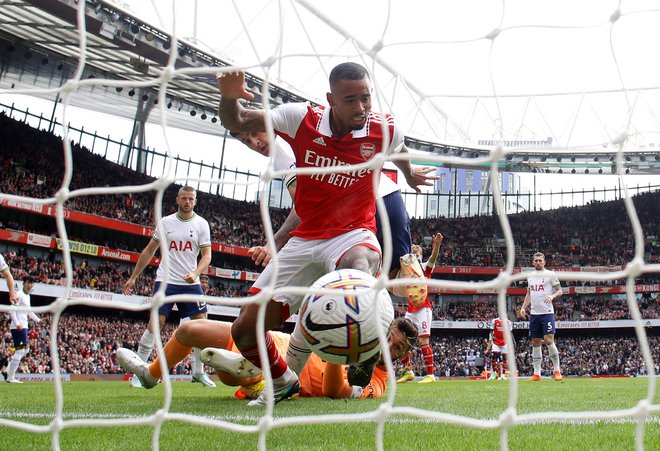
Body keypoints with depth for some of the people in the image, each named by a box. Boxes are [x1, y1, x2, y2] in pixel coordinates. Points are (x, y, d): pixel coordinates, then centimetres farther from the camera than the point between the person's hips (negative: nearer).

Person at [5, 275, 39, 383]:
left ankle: (8, 371, 19)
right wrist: (17, 323, -26)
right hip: (18, 327, -10)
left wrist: (37, 320, 25)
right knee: (20, 350, -11)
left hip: (24, 327, 10)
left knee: (25, 349, 14)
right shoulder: (19, 294, -10)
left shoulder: (27, 296, 19)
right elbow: (11, 310, -18)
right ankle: (10, 377, -8)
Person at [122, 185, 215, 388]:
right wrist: (133, 277, 11)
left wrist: (195, 273, -21)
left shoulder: (201, 224, 3)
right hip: (166, 281, -1)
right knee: (155, 323, -10)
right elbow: (149, 251, 12)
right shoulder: (166, 222, 5)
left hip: (191, 283, 1)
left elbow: (207, 255, -1)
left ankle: (198, 372, 11)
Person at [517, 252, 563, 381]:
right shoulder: (530, 276, 15)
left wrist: (552, 296, -21)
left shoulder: (550, 274, -1)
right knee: (535, 343, 6)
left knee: (548, 340, -14)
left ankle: (557, 371, -1)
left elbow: (559, 291, -1)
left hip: (547, 312, -5)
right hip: (534, 313, 6)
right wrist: (523, 308, 13)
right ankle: (537, 374, 10)